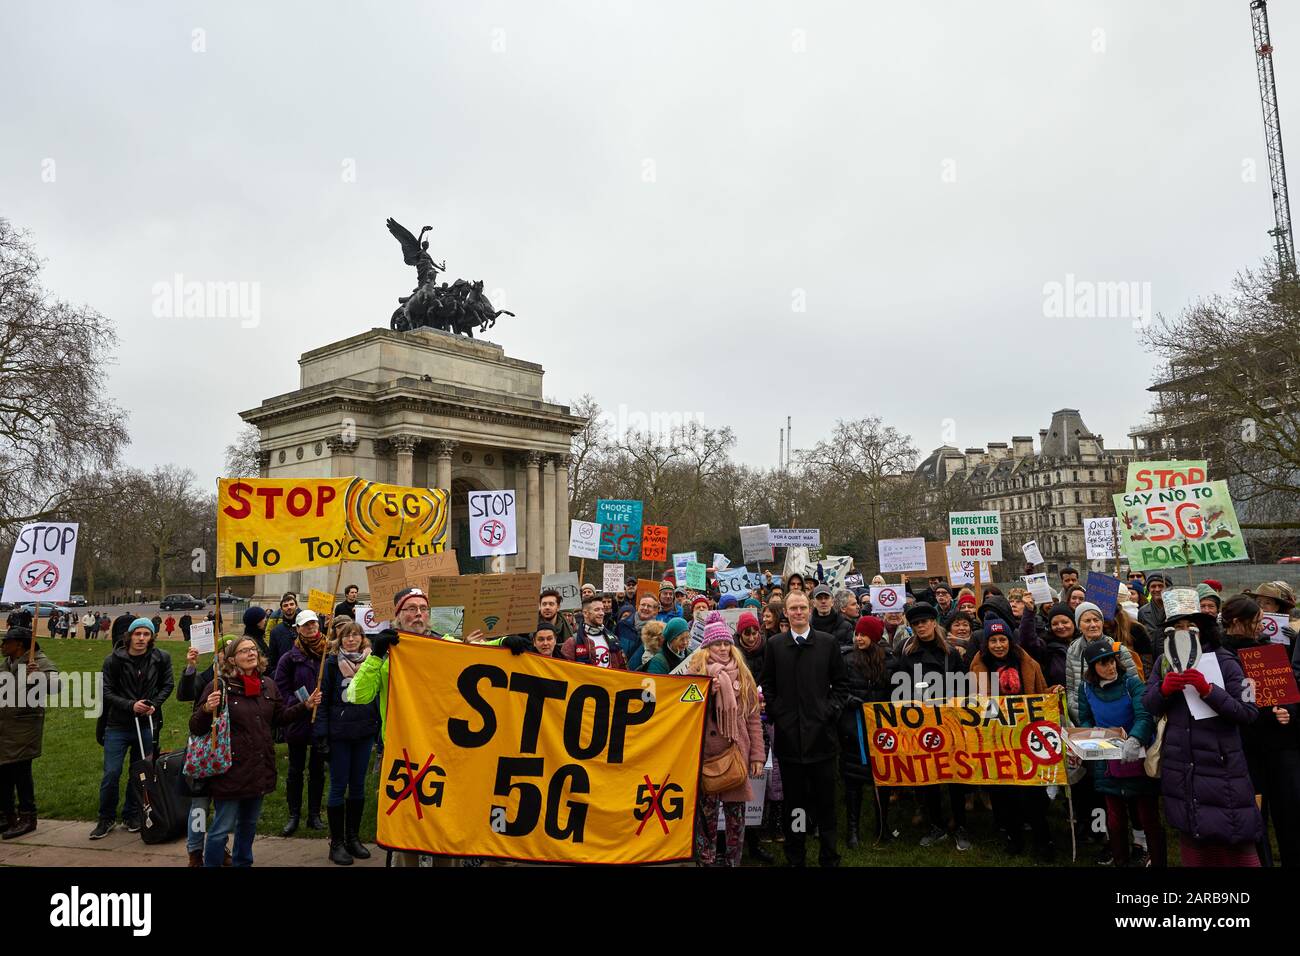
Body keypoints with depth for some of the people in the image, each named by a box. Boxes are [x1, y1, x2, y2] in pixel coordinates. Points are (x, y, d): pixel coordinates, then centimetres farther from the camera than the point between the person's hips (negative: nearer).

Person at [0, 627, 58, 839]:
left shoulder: (40, 662, -13)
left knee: (21, 772, -3)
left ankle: (27, 818, 7)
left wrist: (39, 675, -44)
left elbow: (55, 685, -29)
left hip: (23, 730, -8)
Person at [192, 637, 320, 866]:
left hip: (259, 769, 6)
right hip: (231, 769, -6)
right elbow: (196, 728, -12)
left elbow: (278, 717, 19)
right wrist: (207, 709, -32)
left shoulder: (268, 685, 5)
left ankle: (242, 863, 39)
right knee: (222, 828, 1)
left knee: (248, 824, 22)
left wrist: (306, 705, 7)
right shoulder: (220, 686, -13)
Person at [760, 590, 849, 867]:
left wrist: (831, 710, -4)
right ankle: (795, 857, 20)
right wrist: (775, 713, -1)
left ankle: (829, 857, 18)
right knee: (793, 799, 8)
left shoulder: (828, 643, 3)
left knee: (825, 799, 6)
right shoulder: (775, 645, 5)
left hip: (821, 732, -1)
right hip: (788, 733, 1)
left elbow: (841, 683, 7)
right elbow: (767, 685, 10)